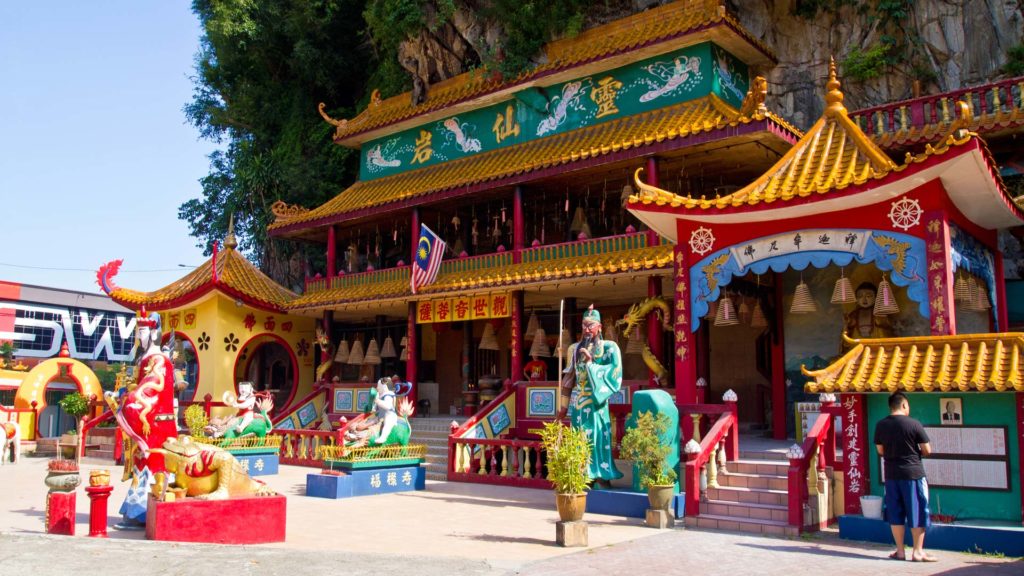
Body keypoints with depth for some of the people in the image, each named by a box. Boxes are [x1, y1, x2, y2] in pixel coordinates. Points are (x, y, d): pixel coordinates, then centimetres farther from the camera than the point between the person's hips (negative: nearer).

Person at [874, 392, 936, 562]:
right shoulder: (913, 424, -11)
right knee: (917, 513, 6)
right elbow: (927, 450, -6)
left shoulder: (880, 425, 0)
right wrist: (914, 452, 13)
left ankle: (900, 551, 15)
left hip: (891, 474, 4)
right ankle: (918, 551, 9)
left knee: (895, 514, 10)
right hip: (913, 473, -4)